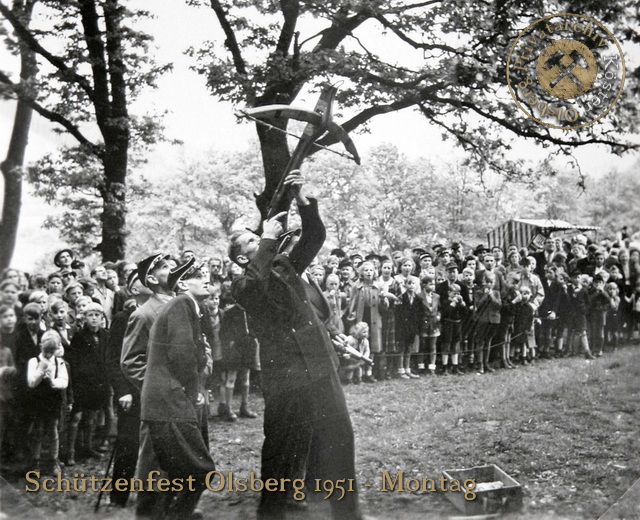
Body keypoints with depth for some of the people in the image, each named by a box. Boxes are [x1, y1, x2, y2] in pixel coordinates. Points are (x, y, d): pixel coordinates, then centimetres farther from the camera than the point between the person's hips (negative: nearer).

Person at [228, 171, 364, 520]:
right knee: (283, 456, 1)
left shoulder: (286, 266, 15)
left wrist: (301, 199, -5)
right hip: (285, 380, -6)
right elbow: (252, 293, -24)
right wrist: (267, 241, -25)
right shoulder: (243, 285, -1)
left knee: (337, 446, 13)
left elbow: (315, 236, 9)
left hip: (321, 369, 6)